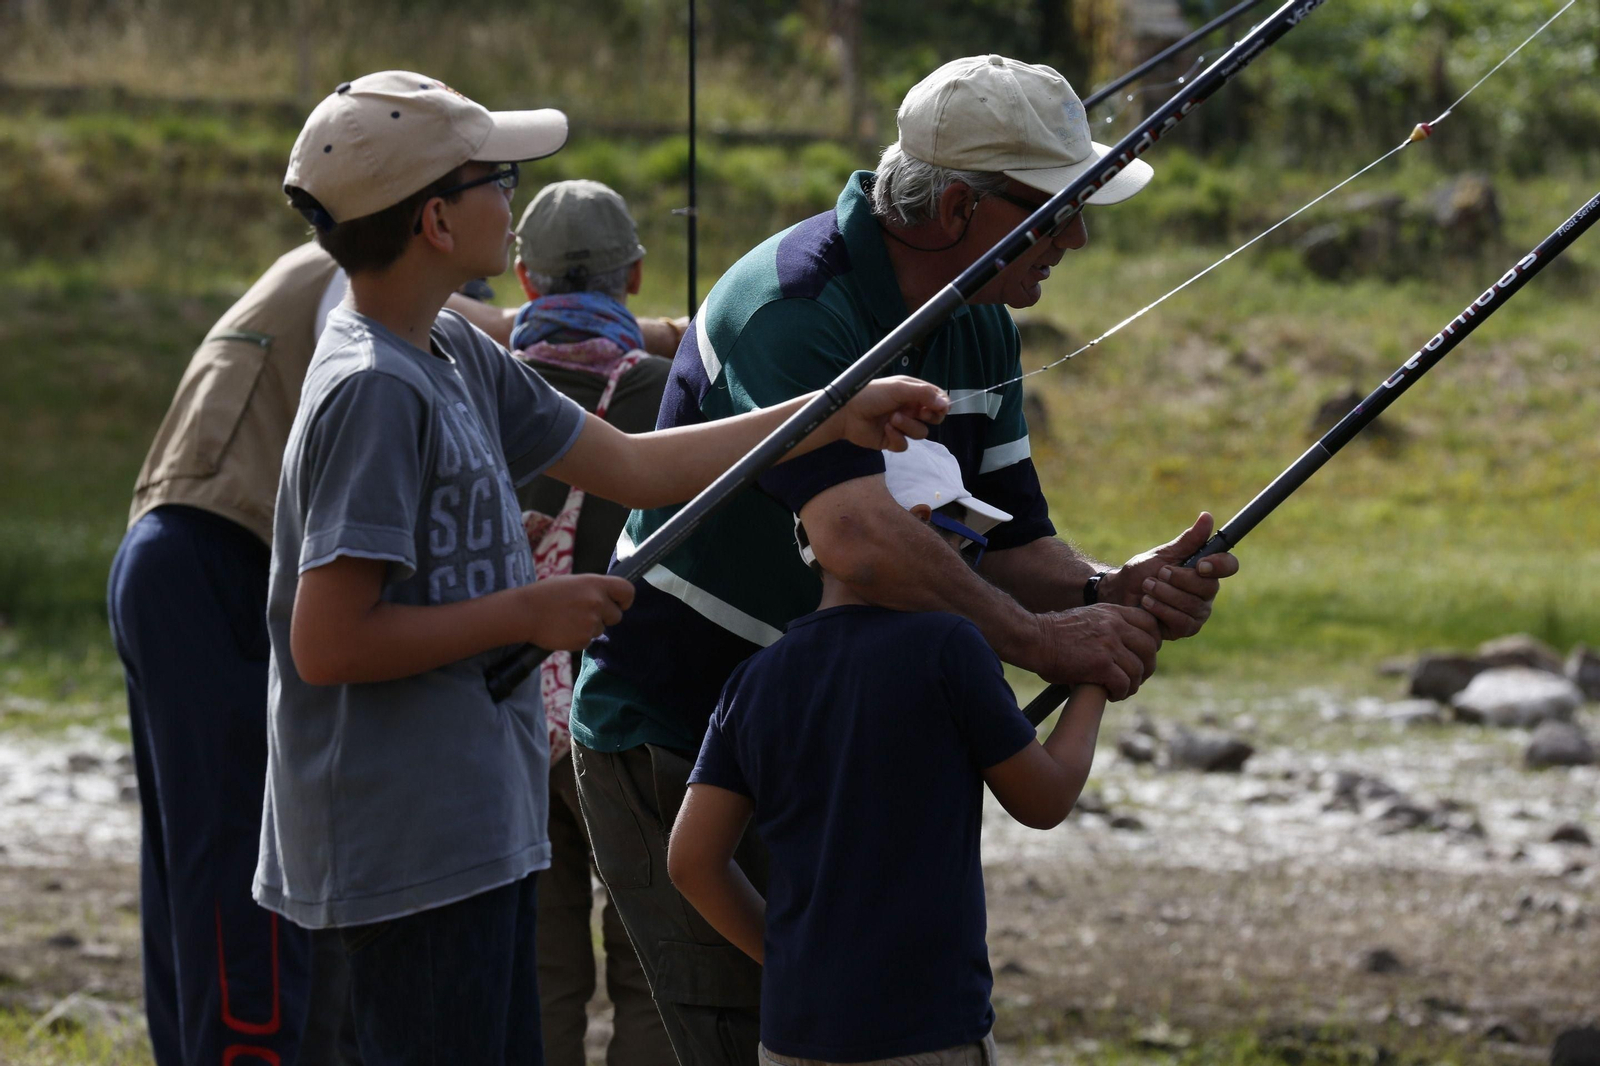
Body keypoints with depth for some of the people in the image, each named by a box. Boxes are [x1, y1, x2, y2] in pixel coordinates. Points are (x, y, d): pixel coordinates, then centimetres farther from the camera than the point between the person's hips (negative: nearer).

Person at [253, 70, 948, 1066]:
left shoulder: (456, 355, 10)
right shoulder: (374, 392, -19)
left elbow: (634, 466, 19)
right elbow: (327, 644, -22)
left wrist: (838, 418, 16)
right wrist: (529, 613, -15)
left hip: (476, 826, 10)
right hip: (409, 851, -10)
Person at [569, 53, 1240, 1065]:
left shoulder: (979, 331, 5)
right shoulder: (791, 307, -25)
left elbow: (1011, 544, 4)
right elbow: (859, 540, -38)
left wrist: (1110, 590, -17)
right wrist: (1038, 639, -32)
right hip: (673, 743, -9)